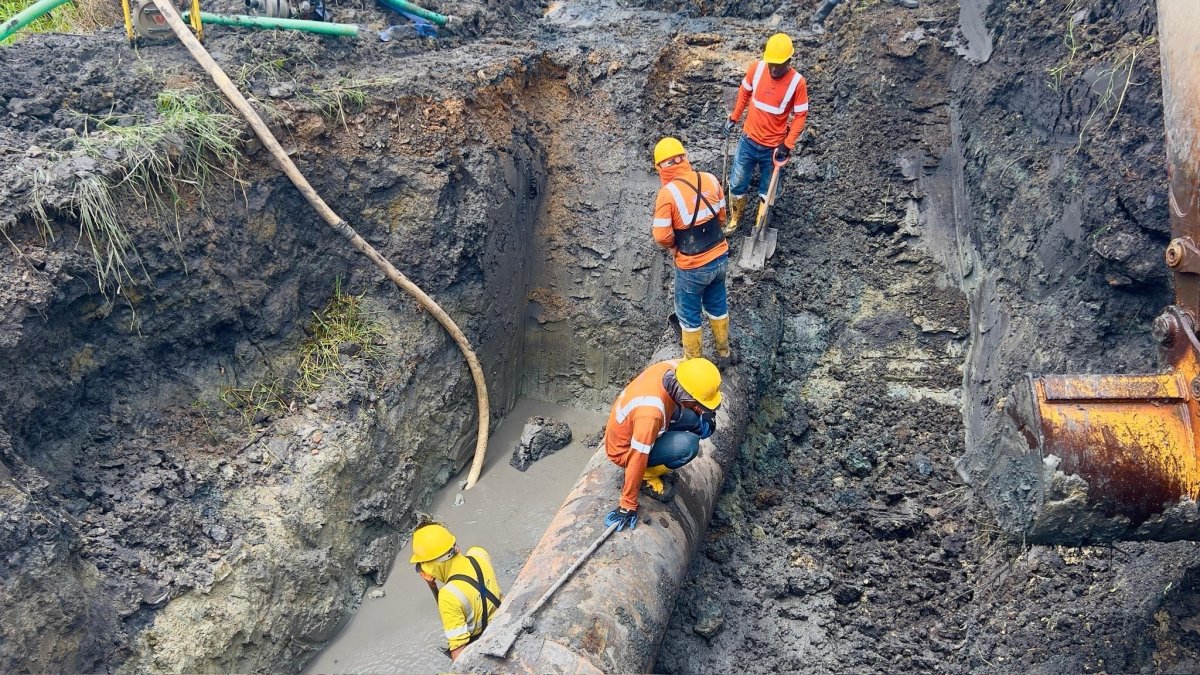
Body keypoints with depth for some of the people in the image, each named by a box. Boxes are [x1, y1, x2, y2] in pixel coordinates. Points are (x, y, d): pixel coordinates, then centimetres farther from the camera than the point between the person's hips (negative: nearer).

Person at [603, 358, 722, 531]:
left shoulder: (672, 368, -22)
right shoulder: (651, 412, -42)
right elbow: (637, 459, -34)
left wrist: (705, 412, -7)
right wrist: (628, 506, -26)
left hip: (630, 427, 8)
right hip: (625, 450, -8)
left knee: (700, 424, -8)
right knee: (689, 445, -28)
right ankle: (649, 474, -3)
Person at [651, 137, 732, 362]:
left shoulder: (667, 193, -23)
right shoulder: (710, 179, -7)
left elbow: (662, 236, -19)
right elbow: (721, 217, 5)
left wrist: (674, 245, 2)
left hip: (692, 267, -5)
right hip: (719, 258, 5)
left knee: (689, 315, 17)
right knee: (717, 305, 27)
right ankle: (723, 349, 47)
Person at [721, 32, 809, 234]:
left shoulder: (797, 82, -19)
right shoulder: (756, 68, -12)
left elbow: (800, 115, -10)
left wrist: (787, 145, -16)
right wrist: (733, 118, 6)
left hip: (773, 147, -2)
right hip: (749, 140, 2)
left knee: (766, 192, 13)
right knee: (737, 184, 14)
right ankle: (734, 219, 40)